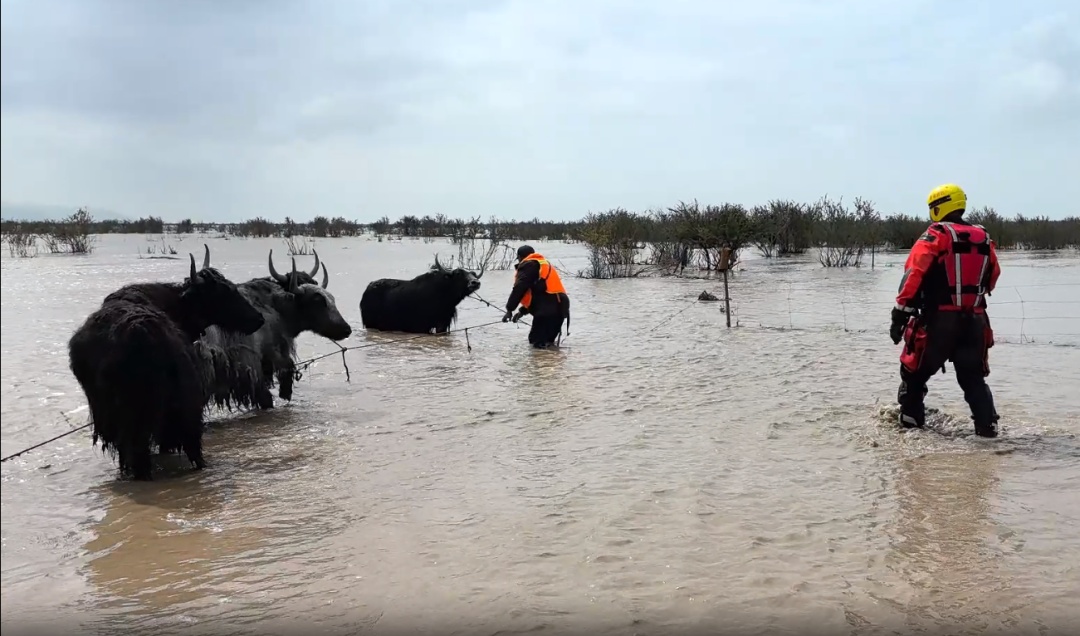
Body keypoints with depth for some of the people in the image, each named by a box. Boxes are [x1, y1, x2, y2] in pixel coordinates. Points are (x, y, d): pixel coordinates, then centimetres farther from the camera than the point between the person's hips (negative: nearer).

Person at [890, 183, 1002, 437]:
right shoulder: (984, 238, 11)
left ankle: (911, 419, 15)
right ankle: (987, 424, 5)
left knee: (914, 370, 12)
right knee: (973, 376, 16)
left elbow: (913, 275, -15)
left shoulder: (935, 235, -6)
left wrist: (900, 314, -16)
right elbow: (992, 279, 22)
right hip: (975, 320, 5)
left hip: (939, 320, -4)